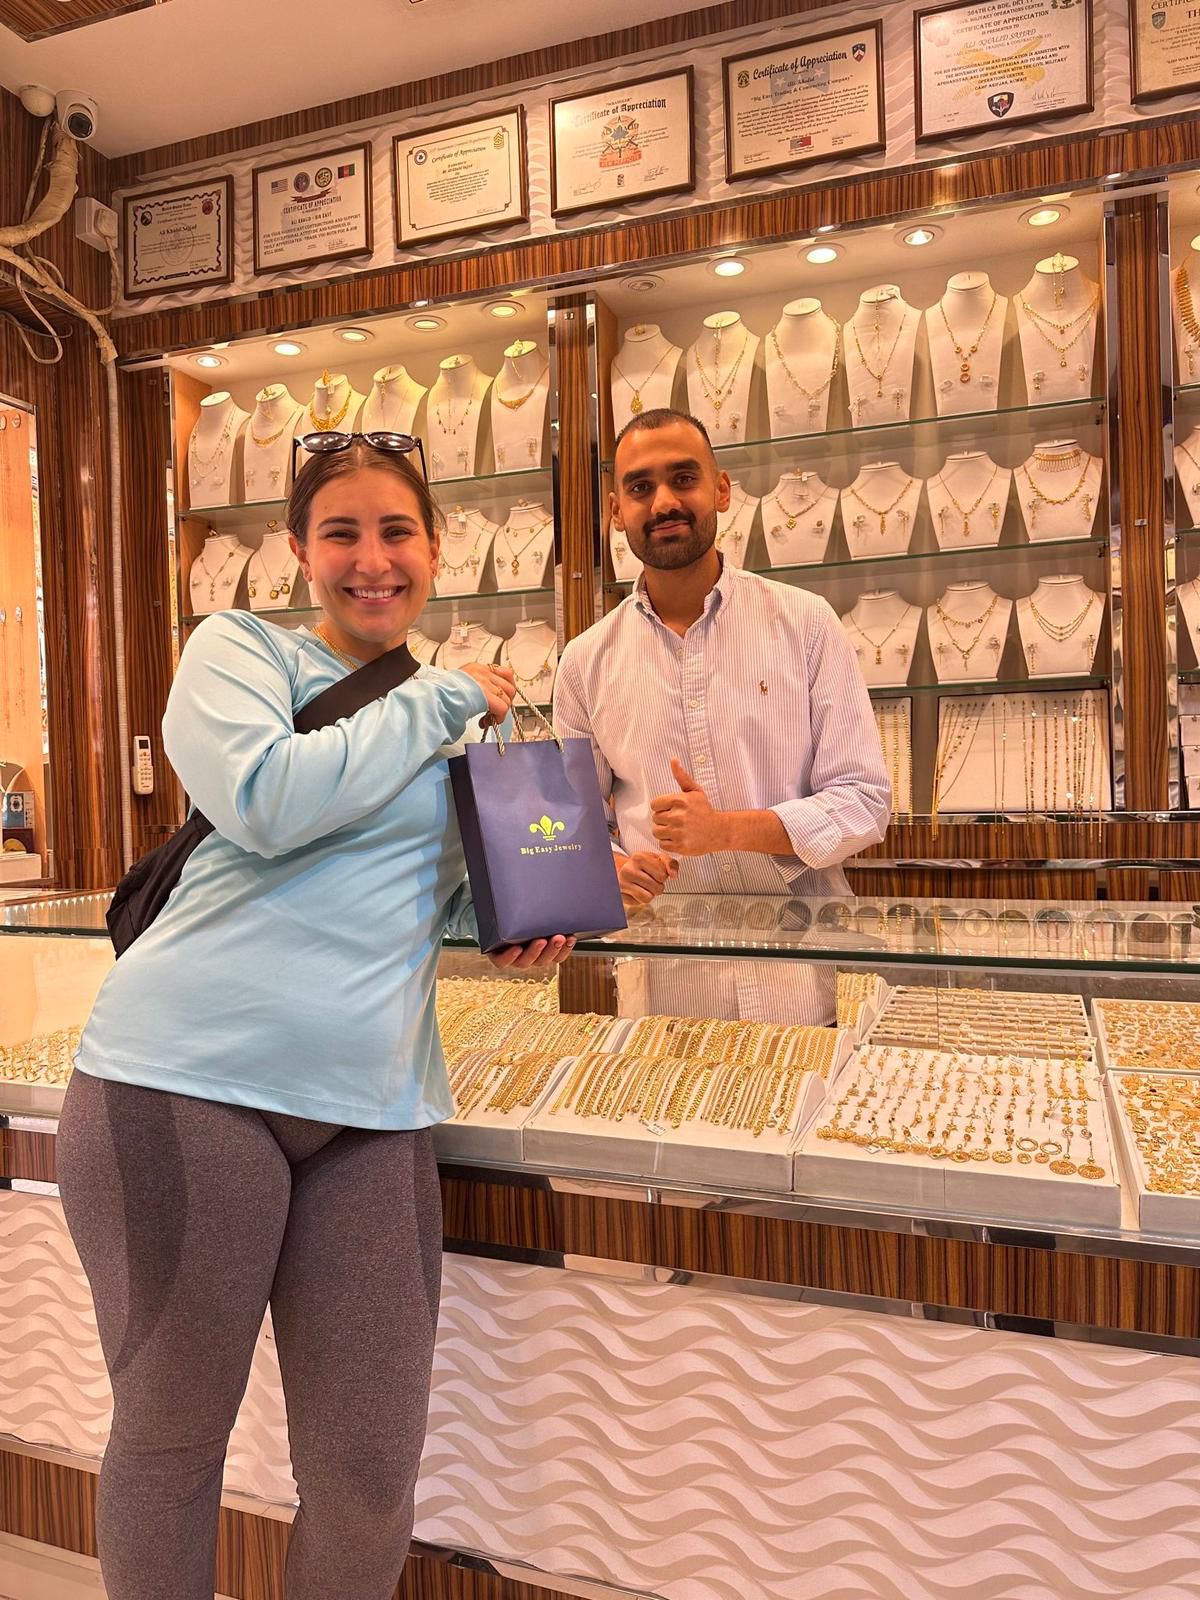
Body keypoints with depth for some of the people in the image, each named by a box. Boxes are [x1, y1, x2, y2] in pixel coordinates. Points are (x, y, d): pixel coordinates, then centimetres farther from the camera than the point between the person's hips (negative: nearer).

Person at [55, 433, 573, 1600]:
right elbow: (265, 802, -16)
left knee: (370, 1474, 8)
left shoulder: (450, 716, 18)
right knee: (171, 1430, 13)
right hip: (190, 1077, -4)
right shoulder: (235, 649, 3)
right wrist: (440, 699, -6)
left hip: (373, 1107, 4)